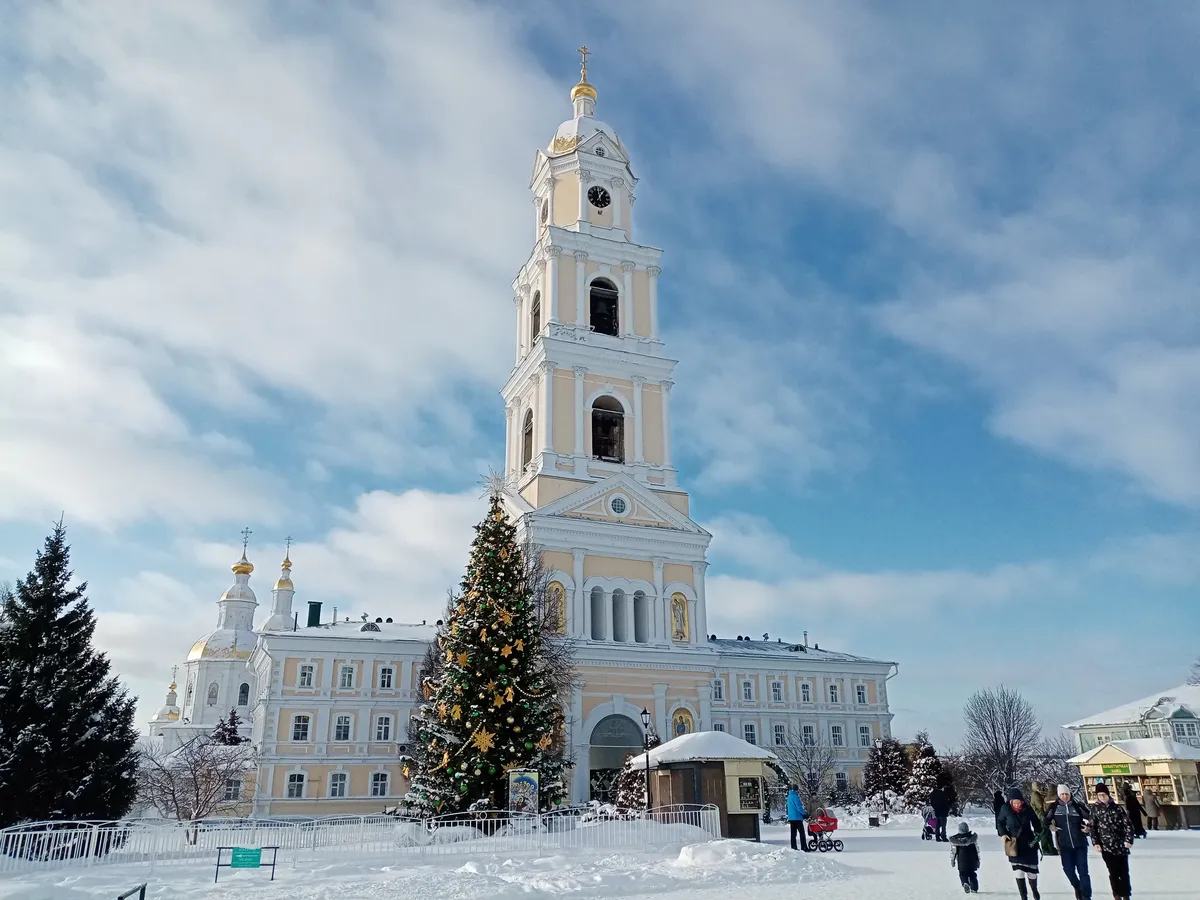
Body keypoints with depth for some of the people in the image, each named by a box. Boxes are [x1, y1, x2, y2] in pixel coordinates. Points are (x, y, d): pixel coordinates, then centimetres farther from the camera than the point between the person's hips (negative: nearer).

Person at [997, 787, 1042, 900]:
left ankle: (1034, 890, 40)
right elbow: (1000, 822, 4)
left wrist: (1038, 833, -6)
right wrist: (1003, 834, -9)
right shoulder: (1006, 809, -11)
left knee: (1031, 869, 11)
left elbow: (1035, 822, 5)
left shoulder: (1027, 809, -10)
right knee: (1018, 871, -8)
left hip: (1029, 843, 1)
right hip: (1014, 844, -1)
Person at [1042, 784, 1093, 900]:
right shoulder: (1054, 807, -2)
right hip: (1064, 844, 1)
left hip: (1080, 843, -1)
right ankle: (1077, 887, 35)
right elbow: (1045, 820, 6)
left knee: (1082, 870, -2)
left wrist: (1088, 828, -10)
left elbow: (1090, 817, 6)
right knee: (1068, 869, 5)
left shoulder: (1078, 806, -5)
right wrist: (1049, 826, -12)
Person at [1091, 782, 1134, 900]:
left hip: (1121, 845, 0)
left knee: (1124, 872, 4)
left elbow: (1128, 824, -1)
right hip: (1106, 846, 0)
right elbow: (1093, 827, 5)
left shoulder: (1117, 807, -1)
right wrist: (1096, 842, -1)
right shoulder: (1095, 809, 2)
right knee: (1113, 873, 3)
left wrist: (1129, 840, -10)